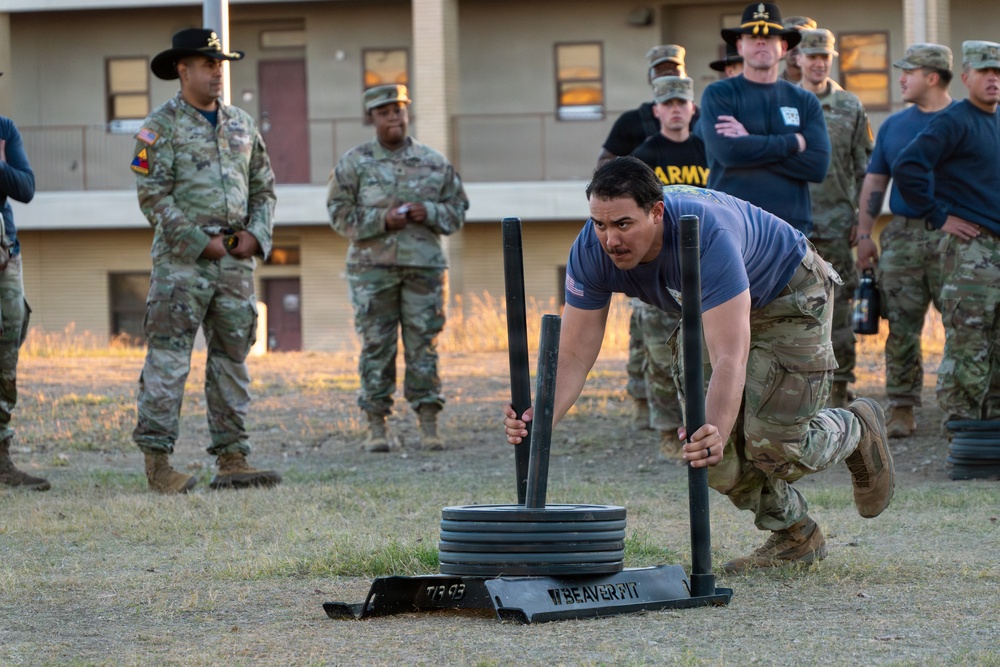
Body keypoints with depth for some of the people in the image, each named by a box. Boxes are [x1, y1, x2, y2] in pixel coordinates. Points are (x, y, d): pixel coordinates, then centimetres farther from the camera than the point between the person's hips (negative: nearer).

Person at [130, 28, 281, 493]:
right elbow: (152, 195, -10)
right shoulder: (161, 126, -4)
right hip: (181, 261, -6)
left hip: (236, 261, 6)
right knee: (168, 358, -9)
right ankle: (157, 459, -8)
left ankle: (232, 460, 11)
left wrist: (256, 233, 0)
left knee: (232, 358, 7)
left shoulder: (241, 124, 15)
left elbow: (263, 188, 18)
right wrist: (200, 242, -14)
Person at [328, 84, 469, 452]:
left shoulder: (434, 162, 9)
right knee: (376, 345, -2)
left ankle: (428, 425, 4)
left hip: (424, 266, 1)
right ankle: (376, 425, 3)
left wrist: (429, 212, -8)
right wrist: (382, 219, -13)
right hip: (373, 267, -1)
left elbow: (457, 209, 12)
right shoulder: (354, 163, 3)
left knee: (424, 343, 0)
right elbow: (340, 214, 0)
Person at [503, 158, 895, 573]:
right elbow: (574, 354, -24)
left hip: (787, 295, -6)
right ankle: (795, 538, 20)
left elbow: (730, 356, -51)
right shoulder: (592, 252, -27)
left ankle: (857, 431, 20)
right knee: (711, 455, -2)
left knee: (774, 442, -12)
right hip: (713, 308, 6)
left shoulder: (705, 235, -45)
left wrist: (715, 433, -66)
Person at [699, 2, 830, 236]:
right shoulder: (718, 94, 6)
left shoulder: (805, 101, 13)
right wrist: (793, 142, -3)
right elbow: (726, 151, -12)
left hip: (792, 224, 3)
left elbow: (818, 165, -1)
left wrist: (751, 145, -7)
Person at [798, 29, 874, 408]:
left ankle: (838, 394, 5)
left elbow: (866, 168, 9)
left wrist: (860, 217, 1)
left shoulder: (850, 107, 7)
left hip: (837, 224, 0)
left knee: (839, 310, -1)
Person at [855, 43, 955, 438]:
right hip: (902, 235, 3)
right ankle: (902, 409, 6)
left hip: (953, 237, -3)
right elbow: (874, 182, 16)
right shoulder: (894, 126, 14)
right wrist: (864, 234, 8)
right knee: (901, 329, 2)